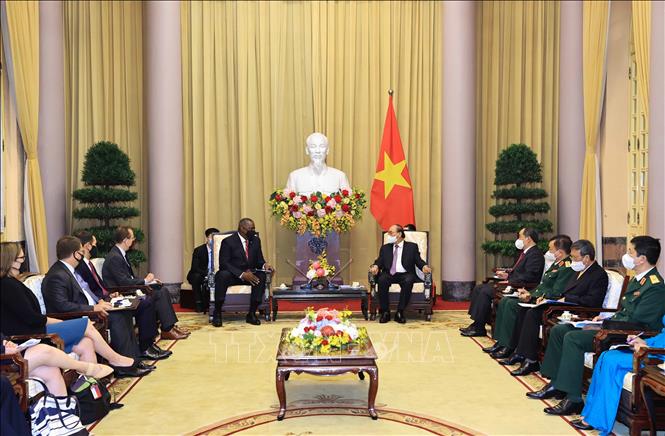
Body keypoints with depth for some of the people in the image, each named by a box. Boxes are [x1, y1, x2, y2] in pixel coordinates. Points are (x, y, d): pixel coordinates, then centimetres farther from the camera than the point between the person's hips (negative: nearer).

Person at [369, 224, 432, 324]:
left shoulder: (412, 246, 15)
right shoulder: (385, 248, 22)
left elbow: (418, 260, 7)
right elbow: (380, 261, 12)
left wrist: (424, 266, -16)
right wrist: (375, 266, -12)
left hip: (405, 274, -2)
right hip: (389, 274, 2)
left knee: (408, 281, -36)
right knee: (382, 280, -32)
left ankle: (400, 313, -27)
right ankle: (385, 312, -22)